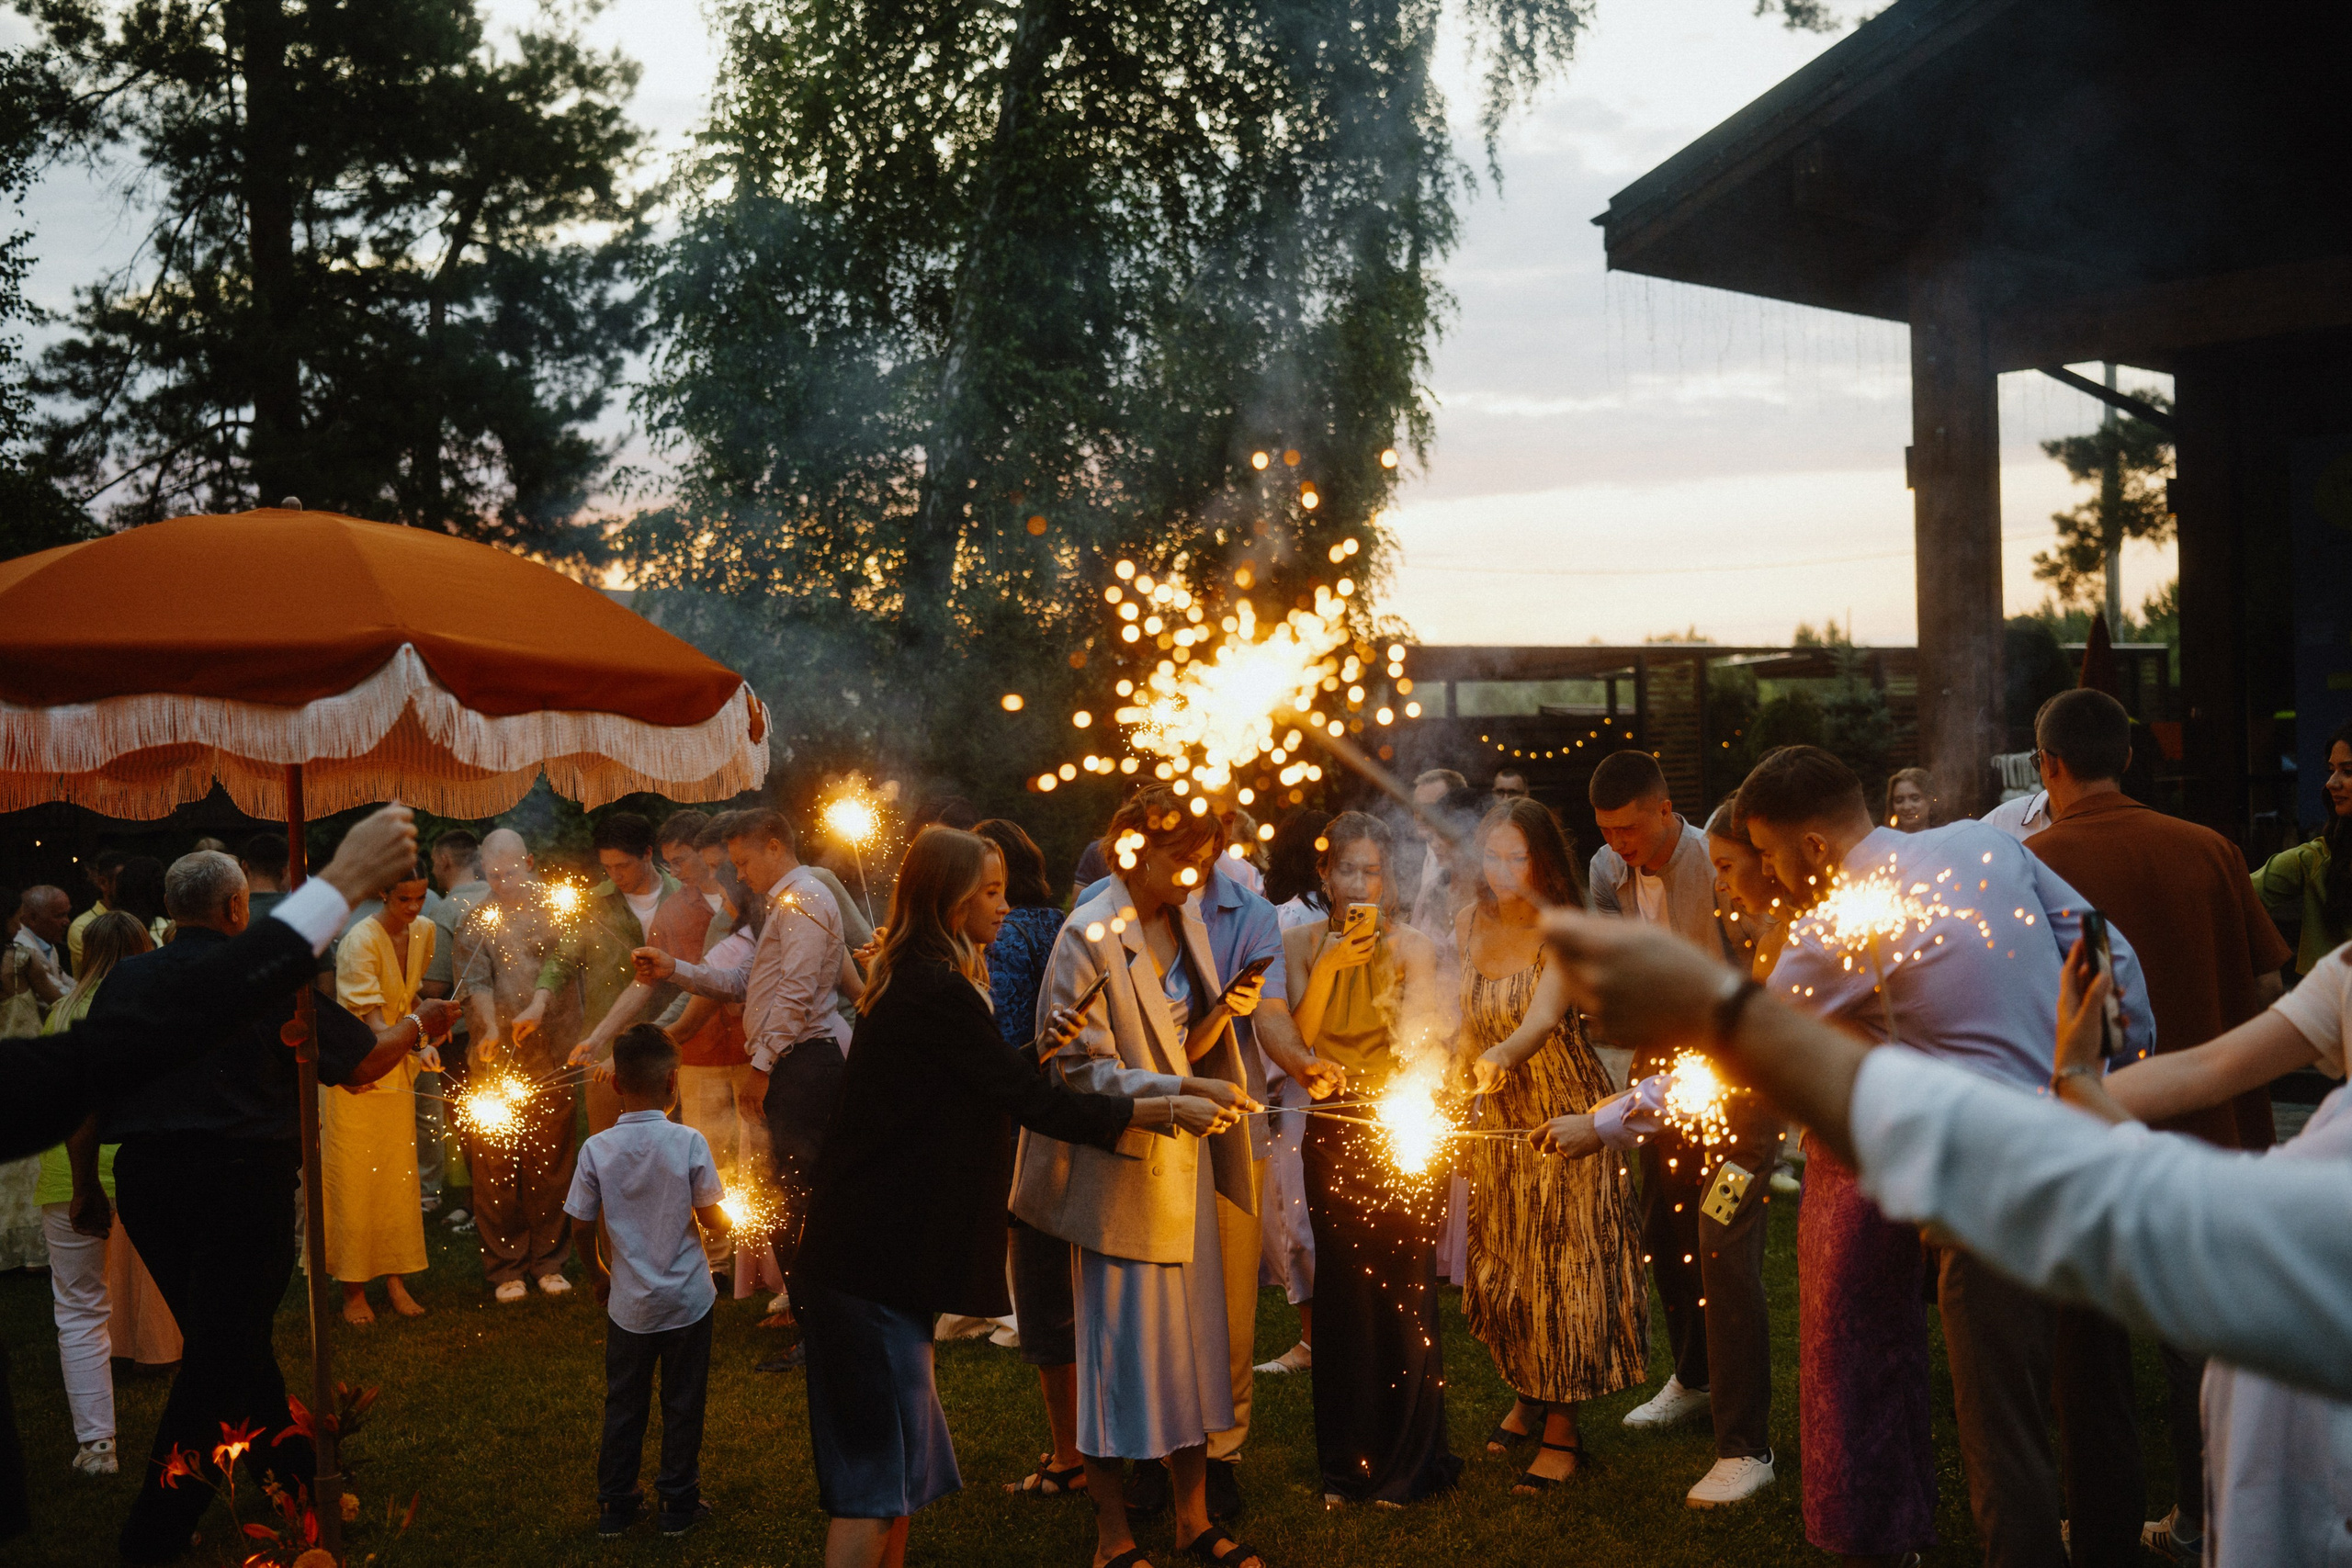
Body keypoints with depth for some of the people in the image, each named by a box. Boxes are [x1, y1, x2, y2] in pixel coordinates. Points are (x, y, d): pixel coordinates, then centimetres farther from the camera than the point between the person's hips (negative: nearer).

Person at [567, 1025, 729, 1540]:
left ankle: (615, 1506, 26)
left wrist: (597, 1274, 15)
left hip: (628, 1304, 2)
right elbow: (713, 1221, -13)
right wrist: (721, 1223, 11)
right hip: (687, 1300, -2)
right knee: (682, 1404, 12)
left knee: (623, 1404, 16)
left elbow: (581, 1227, -3)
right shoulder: (688, 1143, -16)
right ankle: (679, 1505, 22)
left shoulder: (596, 1149, -9)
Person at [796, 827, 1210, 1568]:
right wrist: (1171, 1112, -13)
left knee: (894, 1461, 17)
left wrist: (1033, 1046, 2)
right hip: (875, 1263, -10)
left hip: (877, 1255, 10)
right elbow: (1039, 1106, -20)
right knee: (877, 1476, -4)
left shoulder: (914, 982, 13)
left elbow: (984, 1090, 19)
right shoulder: (936, 992, -19)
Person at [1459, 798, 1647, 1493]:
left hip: (1566, 1115, -5)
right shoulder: (1468, 927, 0)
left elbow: (1544, 1017, -35)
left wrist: (1501, 1057, -52)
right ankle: (1526, 1394, 35)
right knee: (1501, 1262, 12)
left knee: (1563, 1266, -1)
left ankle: (1562, 1431, 11)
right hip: (1499, 1117, 5)